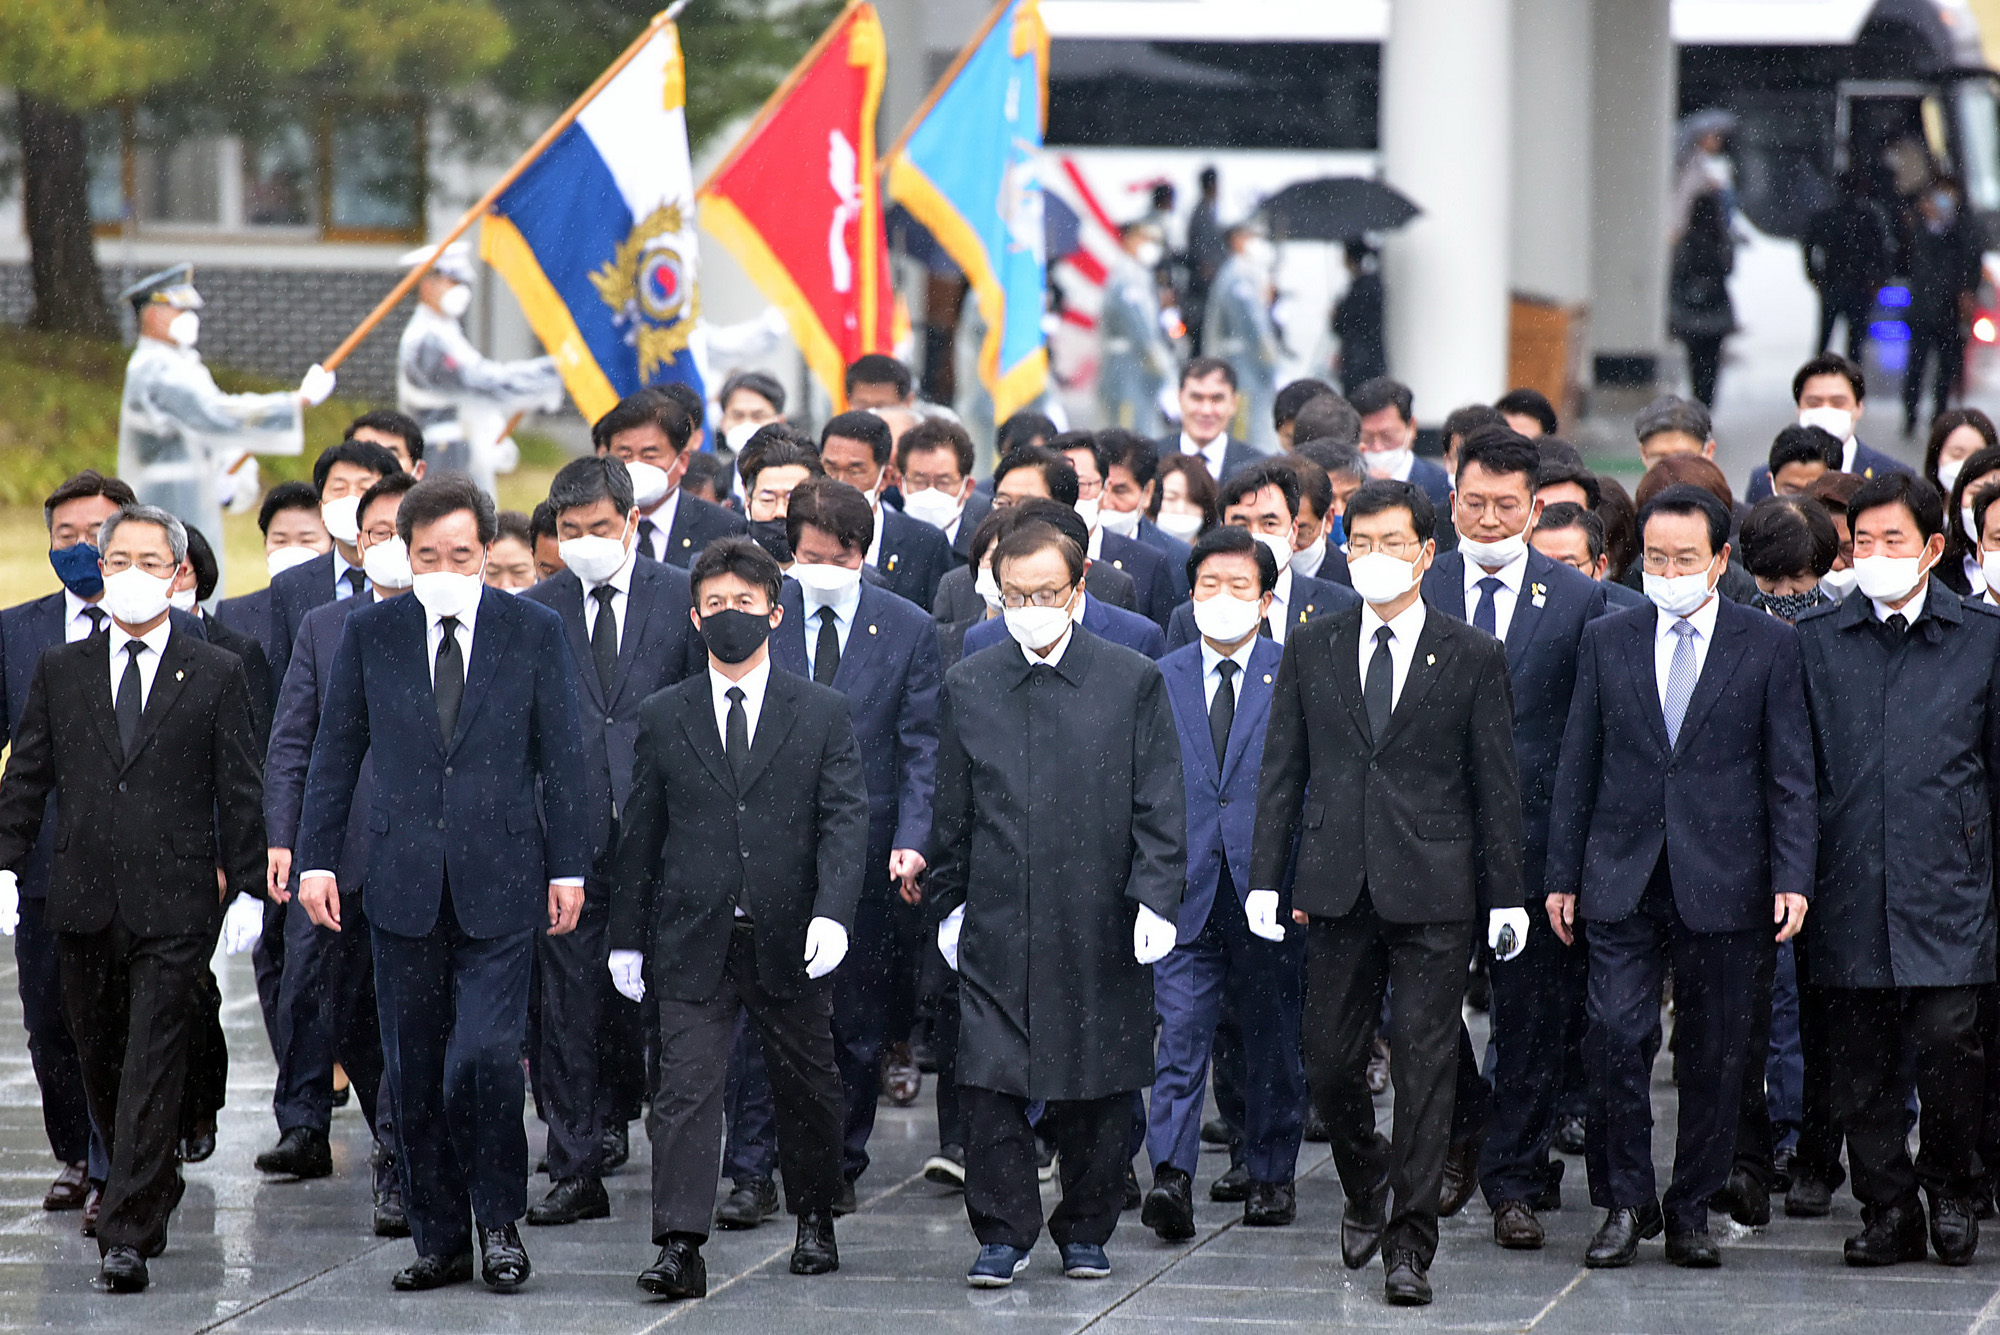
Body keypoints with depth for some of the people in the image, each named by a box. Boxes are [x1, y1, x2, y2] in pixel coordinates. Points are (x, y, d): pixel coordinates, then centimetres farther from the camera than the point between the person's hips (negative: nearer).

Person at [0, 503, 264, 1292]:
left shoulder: (217, 676, 3)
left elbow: (239, 792, 3)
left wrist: (246, 888, -2)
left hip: (174, 906, -3)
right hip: (83, 902, 3)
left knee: (152, 1070, -9)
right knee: (100, 1065, 11)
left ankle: (127, 1236, -11)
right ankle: (152, 1193, 29)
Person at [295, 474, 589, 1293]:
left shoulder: (535, 631, 2)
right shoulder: (370, 633, 5)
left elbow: (561, 756, 4)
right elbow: (334, 754, 9)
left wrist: (568, 867, 0)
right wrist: (315, 859, 3)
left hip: (500, 882, -2)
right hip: (404, 883, 2)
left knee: (487, 1055, -13)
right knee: (414, 1073, 5)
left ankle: (499, 1220, 5)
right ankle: (439, 1239, 14)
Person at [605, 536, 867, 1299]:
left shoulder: (822, 713, 4)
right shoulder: (663, 718, 7)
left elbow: (845, 820, -3)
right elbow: (640, 833, 10)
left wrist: (833, 914, -18)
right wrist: (627, 937, 7)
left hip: (789, 941, 0)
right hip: (693, 941, 0)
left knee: (808, 1089, 12)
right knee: (686, 1088, -10)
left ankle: (815, 1220, 32)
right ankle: (680, 1248, -14)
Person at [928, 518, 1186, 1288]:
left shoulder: (1133, 683, 2)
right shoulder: (968, 687, 8)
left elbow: (1159, 807, 1)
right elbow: (951, 810, 14)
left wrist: (1156, 900, -8)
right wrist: (947, 902, 11)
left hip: (1100, 929, -1)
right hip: (996, 927, 1)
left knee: (1097, 1091, 5)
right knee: (989, 1082, -5)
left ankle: (1085, 1232, 19)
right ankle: (1002, 1234, 4)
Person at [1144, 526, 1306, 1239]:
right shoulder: (1162, 679, 8)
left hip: (1268, 888, -1)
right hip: (1186, 887, 1)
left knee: (1272, 1039, 10)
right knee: (1180, 1033, -10)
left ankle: (1271, 1176, 22)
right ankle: (1172, 1177, -17)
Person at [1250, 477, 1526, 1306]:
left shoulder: (1472, 657, 3)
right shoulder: (1311, 649, 9)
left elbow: (1497, 785, 3)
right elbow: (1281, 771, 10)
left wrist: (1506, 895, -1)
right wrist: (1267, 877, 3)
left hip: (1433, 892, -2)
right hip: (1338, 891, 2)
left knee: (1424, 1070, -3)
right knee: (1330, 1065, 6)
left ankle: (1409, 1245, 2)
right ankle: (1367, 1192, 32)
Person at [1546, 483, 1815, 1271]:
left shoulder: (1769, 645, 2)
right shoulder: (1608, 640, 8)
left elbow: (1790, 772, 1)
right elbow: (1579, 764, 10)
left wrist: (1793, 878, -8)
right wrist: (1563, 874, 7)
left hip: (1723, 879, -1)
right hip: (1624, 878, 1)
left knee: (1715, 1054, 3)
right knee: (1616, 1036, -9)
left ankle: (1691, 1209, 15)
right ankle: (1624, 1202, 4)